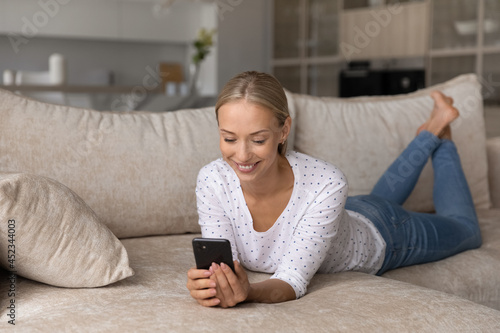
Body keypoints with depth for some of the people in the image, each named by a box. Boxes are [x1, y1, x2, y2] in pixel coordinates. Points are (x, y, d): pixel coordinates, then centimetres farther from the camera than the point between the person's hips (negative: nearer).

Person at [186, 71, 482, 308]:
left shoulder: (326, 183, -46)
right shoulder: (212, 180, -35)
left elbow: (294, 281, -46)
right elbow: (221, 264, -32)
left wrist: (249, 292, -66)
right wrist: (208, 283, -55)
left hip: (380, 234, -3)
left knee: (464, 228, 29)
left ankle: (441, 137, 48)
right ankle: (428, 135, 59)